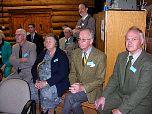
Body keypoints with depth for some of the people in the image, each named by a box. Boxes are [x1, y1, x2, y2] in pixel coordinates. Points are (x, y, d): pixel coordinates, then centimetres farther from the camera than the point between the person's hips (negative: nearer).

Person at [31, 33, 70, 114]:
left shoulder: (61, 55, -5)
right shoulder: (43, 54, 13)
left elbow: (62, 74, -14)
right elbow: (34, 68, 10)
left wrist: (46, 82, -21)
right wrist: (36, 80, -9)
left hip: (57, 82, -5)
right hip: (41, 82, 5)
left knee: (47, 92, -31)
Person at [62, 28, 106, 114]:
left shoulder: (100, 56, -11)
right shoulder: (75, 53, 6)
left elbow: (100, 79, -10)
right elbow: (72, 73, 11)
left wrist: (83, 87, -21)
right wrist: (74, 86, -9)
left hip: (91, 89, -4)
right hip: (77, 87, 4)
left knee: (69, 98, -27)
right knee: (75, 104, -27)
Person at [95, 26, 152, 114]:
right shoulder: (121, 56, 4)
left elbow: (141, 91, -24)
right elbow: (114, 79, 8)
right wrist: (104, 96, -5)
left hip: (141, 102, -6)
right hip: (120, 95, 6)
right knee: (100, 106, -3)